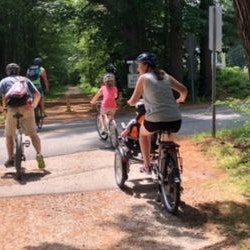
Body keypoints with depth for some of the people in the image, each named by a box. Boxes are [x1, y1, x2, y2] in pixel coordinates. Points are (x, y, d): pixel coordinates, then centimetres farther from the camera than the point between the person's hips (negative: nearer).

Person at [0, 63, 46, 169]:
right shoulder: (25, 79, 23)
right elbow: (37, 95, 15)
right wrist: (34, 105, 31)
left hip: (12, 109, -1)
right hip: (27, 108, 2)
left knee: (9, 135, 18)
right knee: (33, 133, 15)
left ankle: (10, 159, 17)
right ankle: (39, 155, 0)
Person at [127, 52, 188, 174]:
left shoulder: (143, 78, 4)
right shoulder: (165, 76, 17)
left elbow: (133, 101, 4)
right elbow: (184, 90, 18)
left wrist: (129, 102, 27)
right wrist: (180, 100, 38)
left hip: (156, 120, -4)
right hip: (175, 121, 4)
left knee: (143, 132, 30)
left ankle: (147, 166, 27)